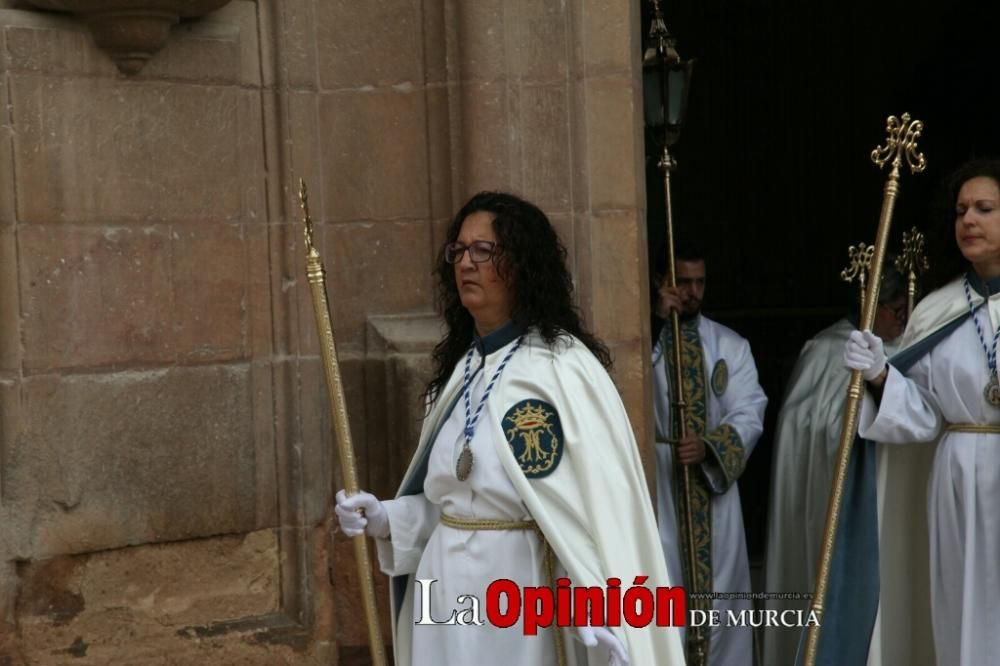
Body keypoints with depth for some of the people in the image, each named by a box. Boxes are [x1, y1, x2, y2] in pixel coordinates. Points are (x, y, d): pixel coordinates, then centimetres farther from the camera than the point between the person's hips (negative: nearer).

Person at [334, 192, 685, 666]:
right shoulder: (461, 367, 10)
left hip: (521, 583, -7)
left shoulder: (563, 366, -14)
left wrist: (602, 605, -32)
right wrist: (386, 520, 0)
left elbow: (601, 495, -23)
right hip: (447, 588, 7)